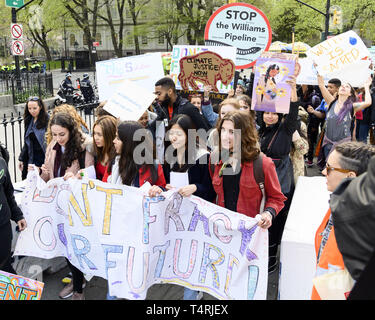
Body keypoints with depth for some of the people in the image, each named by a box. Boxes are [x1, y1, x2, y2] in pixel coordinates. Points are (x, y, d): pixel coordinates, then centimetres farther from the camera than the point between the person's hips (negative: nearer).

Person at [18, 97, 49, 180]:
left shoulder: (47, 120, -10)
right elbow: (26, 142, 16)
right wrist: (22, 159, 14)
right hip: (31, 159, 6)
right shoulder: (29, 121, 9)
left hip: (43, 157, -6)